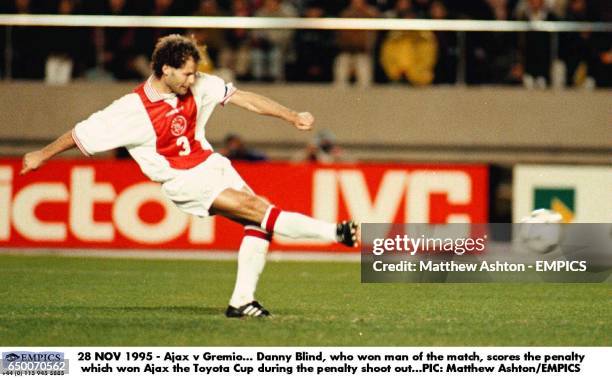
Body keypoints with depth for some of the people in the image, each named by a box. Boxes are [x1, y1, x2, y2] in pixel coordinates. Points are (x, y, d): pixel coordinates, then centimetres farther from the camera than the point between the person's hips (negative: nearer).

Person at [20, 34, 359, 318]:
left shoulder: (196, 86, -6)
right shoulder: (133, 110, -20)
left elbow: (242, 98, 1)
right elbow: (81, 135, -9)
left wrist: (291, 117, -1)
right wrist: (41, 156, 3)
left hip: (210, 163, 7)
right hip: (181, 181, -6)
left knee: (258, 222, -9)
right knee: (255, 207, -21)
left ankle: (242, 301, -1)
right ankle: (334, 232, -20)